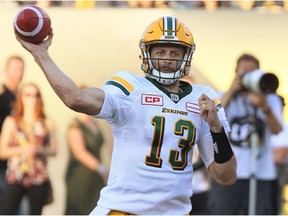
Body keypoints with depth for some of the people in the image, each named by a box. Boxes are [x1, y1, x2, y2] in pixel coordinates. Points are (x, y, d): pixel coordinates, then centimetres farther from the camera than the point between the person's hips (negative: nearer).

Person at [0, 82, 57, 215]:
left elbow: (53, 150, 8)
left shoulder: (46, 123, 9)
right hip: (15, 177, -2)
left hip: (39, 178, 2)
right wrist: (22, 149, -15)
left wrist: (39, 150, -12)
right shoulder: (11, 122, 4)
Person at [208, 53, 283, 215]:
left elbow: (276, 129, -9)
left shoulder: (271, 100, 10)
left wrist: (265, 107, -29)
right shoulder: (224, 98, 12)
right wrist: (231, 92, -14)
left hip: (261, 176, 0)